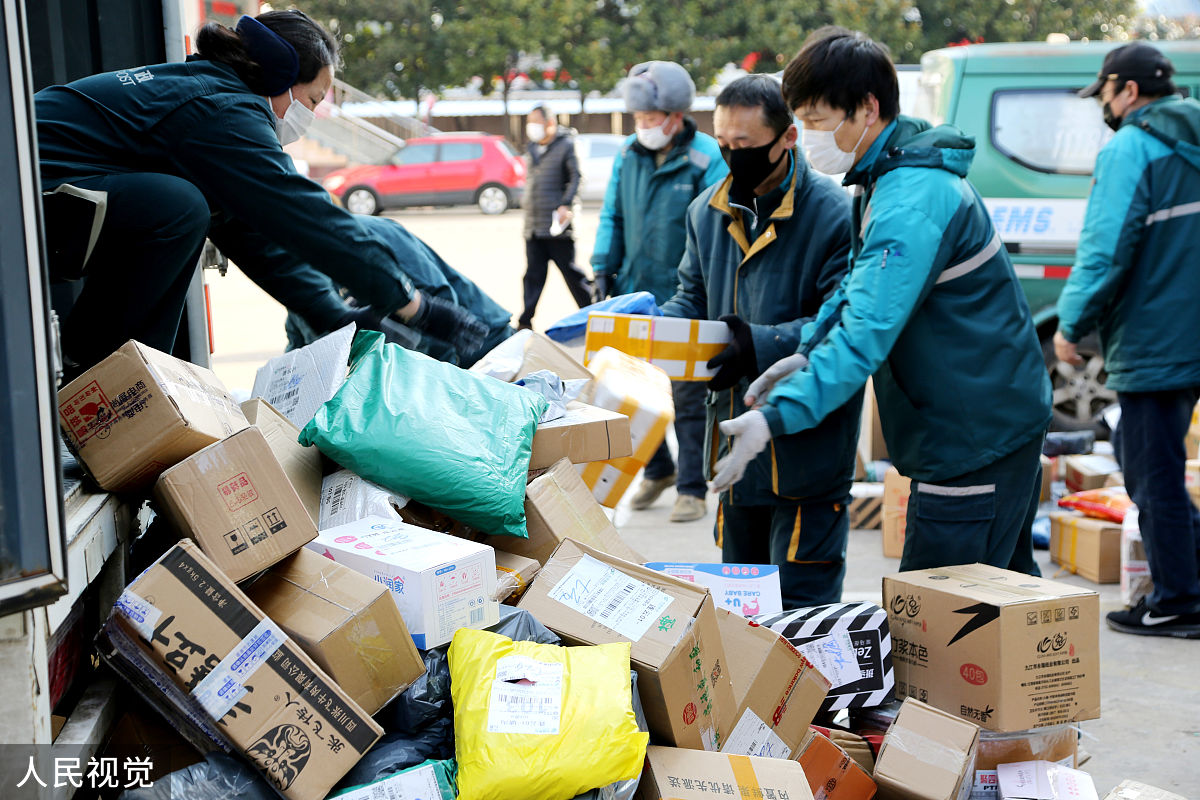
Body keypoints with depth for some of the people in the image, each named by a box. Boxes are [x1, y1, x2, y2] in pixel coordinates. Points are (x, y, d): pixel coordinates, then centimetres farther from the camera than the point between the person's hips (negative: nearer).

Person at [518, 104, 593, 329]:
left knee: (571, 272, 1)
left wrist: (565, 205, -22)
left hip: (556, 226, -6)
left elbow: (575, 178, -11)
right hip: (533, 226, 6)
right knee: (533, 276, 6)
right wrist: (527, 203, 17)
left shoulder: (565, 145, -4)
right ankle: (525, 323, 6)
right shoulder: (532, 149, 17)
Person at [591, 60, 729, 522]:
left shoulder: (706, 159, -11)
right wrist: (604, 268, 3)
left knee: (688, 397, 1)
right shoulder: (629, 155, 5)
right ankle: (658, 471, 32)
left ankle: (691, 488, 12)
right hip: (635, 294, 5)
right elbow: (612, 216, 13)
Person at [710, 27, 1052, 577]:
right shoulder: (886, 178, 10)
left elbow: (869, 332, -30)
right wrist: (808, 353, 5)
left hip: (975, 437, -10)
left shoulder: (913, 201, -24)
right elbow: (861, 286, 21)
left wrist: (776, 417, -34)